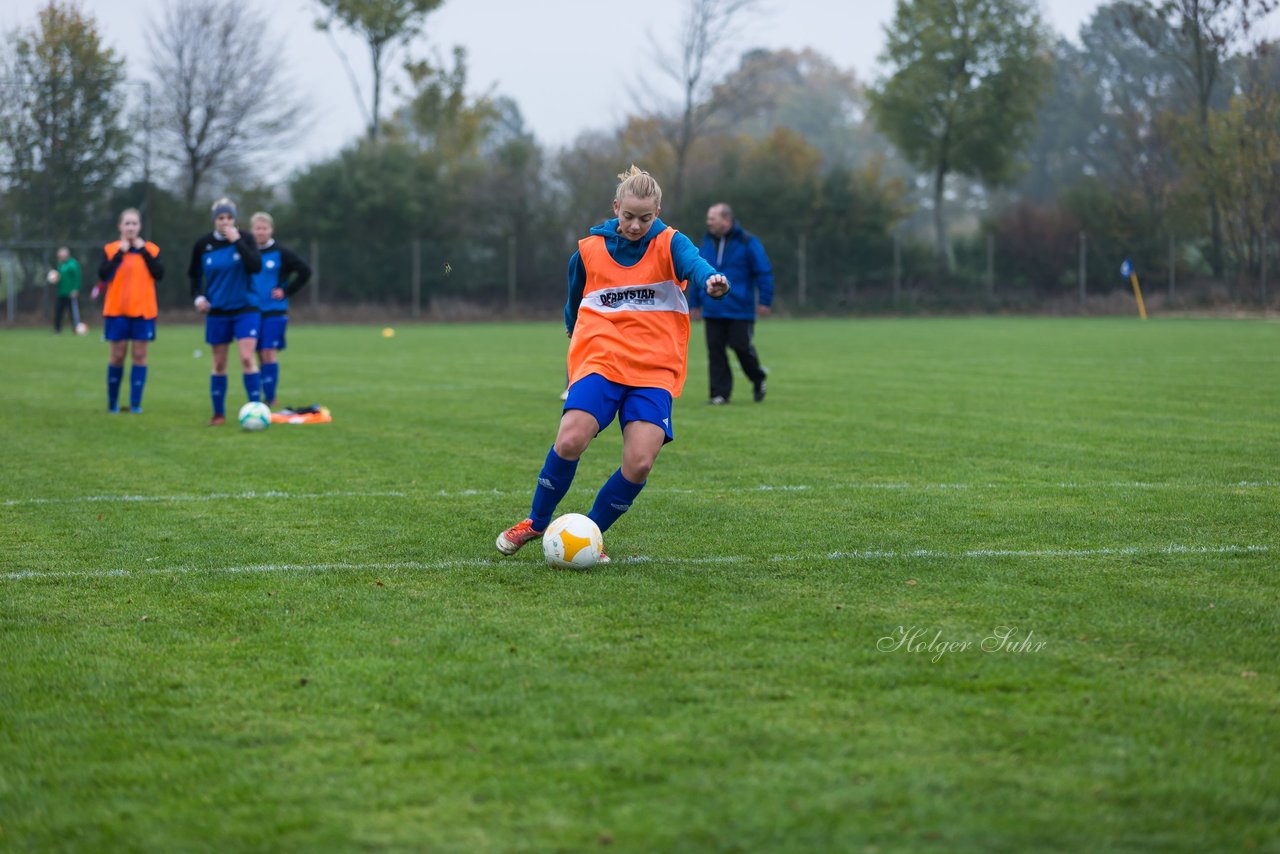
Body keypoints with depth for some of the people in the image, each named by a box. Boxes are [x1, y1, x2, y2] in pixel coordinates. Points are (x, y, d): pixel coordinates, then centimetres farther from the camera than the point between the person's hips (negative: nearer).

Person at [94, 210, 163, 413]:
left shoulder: (151, 249, 6)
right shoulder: (110, 249, 4)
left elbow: (159, 274, -9)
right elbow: (103, 275, -12)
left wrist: (143, 251, -10)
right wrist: (120, 253, -13)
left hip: (143, 311, 1)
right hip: (117, 310, -1)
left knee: (140, 355, -2)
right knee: (117, 356, 1)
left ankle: (135, 403, 0)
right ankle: (112, 402, 14)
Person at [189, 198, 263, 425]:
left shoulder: (244, 239, -6)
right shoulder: (203, 244, -1)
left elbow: (256, 266, -22)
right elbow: (193, 274, 13)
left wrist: (237, 242, -24)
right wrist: (198, 296, -1)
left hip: (245, 308, -2)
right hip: (217, 311, 2)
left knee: (247, 359, -14)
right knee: (219, 364, 8)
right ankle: (218, 413, 19)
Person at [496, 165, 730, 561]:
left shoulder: (669, 244, -1)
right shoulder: (589, 250, 6)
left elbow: (692, 261, -27)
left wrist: (709, 279, -49)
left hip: (654, 370, -1)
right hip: (600, 361, 1)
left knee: (639, 462, -15)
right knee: (570, 440, -21)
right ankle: (536, 523, 3)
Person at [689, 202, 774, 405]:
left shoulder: (747, 242, -6)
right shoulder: (707, 243, 9)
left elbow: (764, 272, -6)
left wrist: (765, 301, -10)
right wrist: (695, 303, 15)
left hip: (740, 310, -4)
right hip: (712, 310, 4)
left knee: (742, 347, -3)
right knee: (715, 350, -1)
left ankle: (758, 381, 23)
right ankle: (720, 393, 3)